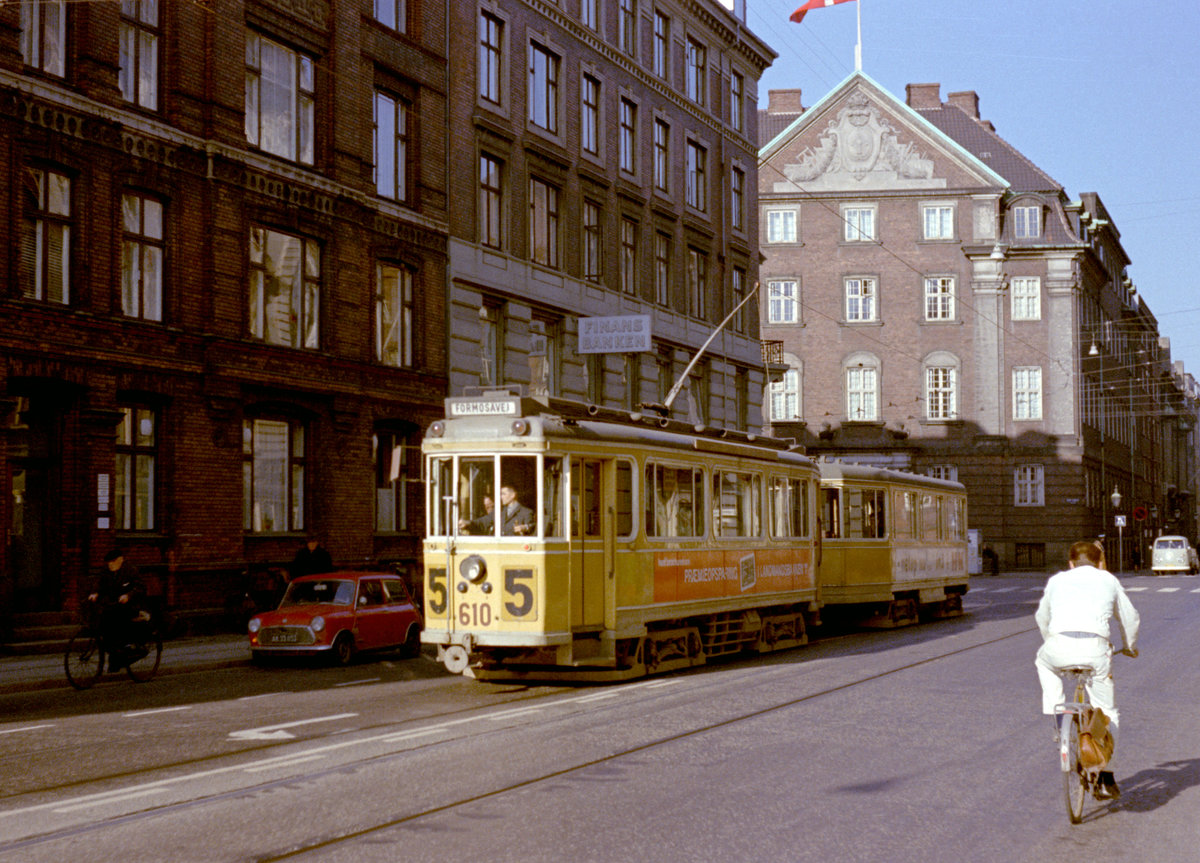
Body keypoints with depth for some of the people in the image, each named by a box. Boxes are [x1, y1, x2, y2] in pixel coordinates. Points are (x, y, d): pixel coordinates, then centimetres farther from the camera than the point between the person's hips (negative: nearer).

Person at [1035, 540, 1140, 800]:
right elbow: (1130, 618, 36)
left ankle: (1057, 717, 23)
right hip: (1095, 648, 0)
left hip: (1059, 646, 1)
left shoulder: (1057, 579, 26)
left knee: (1043, 662, 37)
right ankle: (1106, 779, 16)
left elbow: (1042, 617, 40)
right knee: (1106, 711, 17)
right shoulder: (1108, 580, 25)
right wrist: (1130, 646, 55)